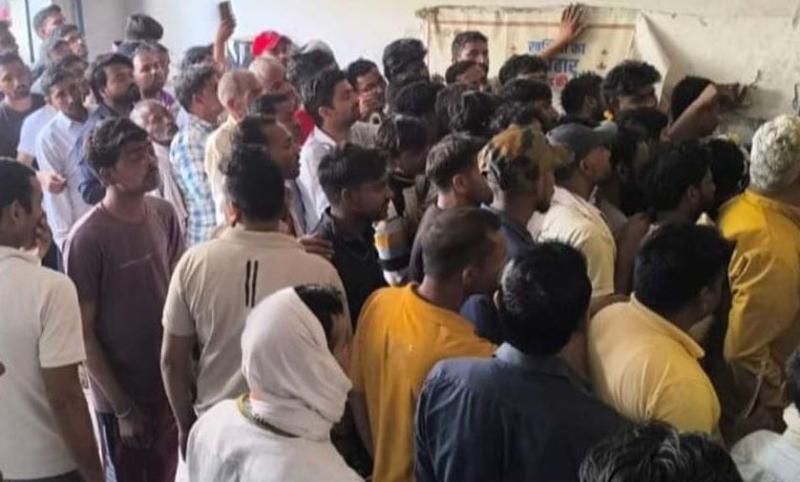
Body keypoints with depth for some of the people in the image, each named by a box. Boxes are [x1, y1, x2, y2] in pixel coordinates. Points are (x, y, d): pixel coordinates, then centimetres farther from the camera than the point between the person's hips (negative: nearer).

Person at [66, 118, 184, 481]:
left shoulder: (164, 214, -5)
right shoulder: (88, 238, -21)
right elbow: (83, 332, -15)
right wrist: (123, 408, -12)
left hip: (172, 385, 5)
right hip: (121, 397, -5)